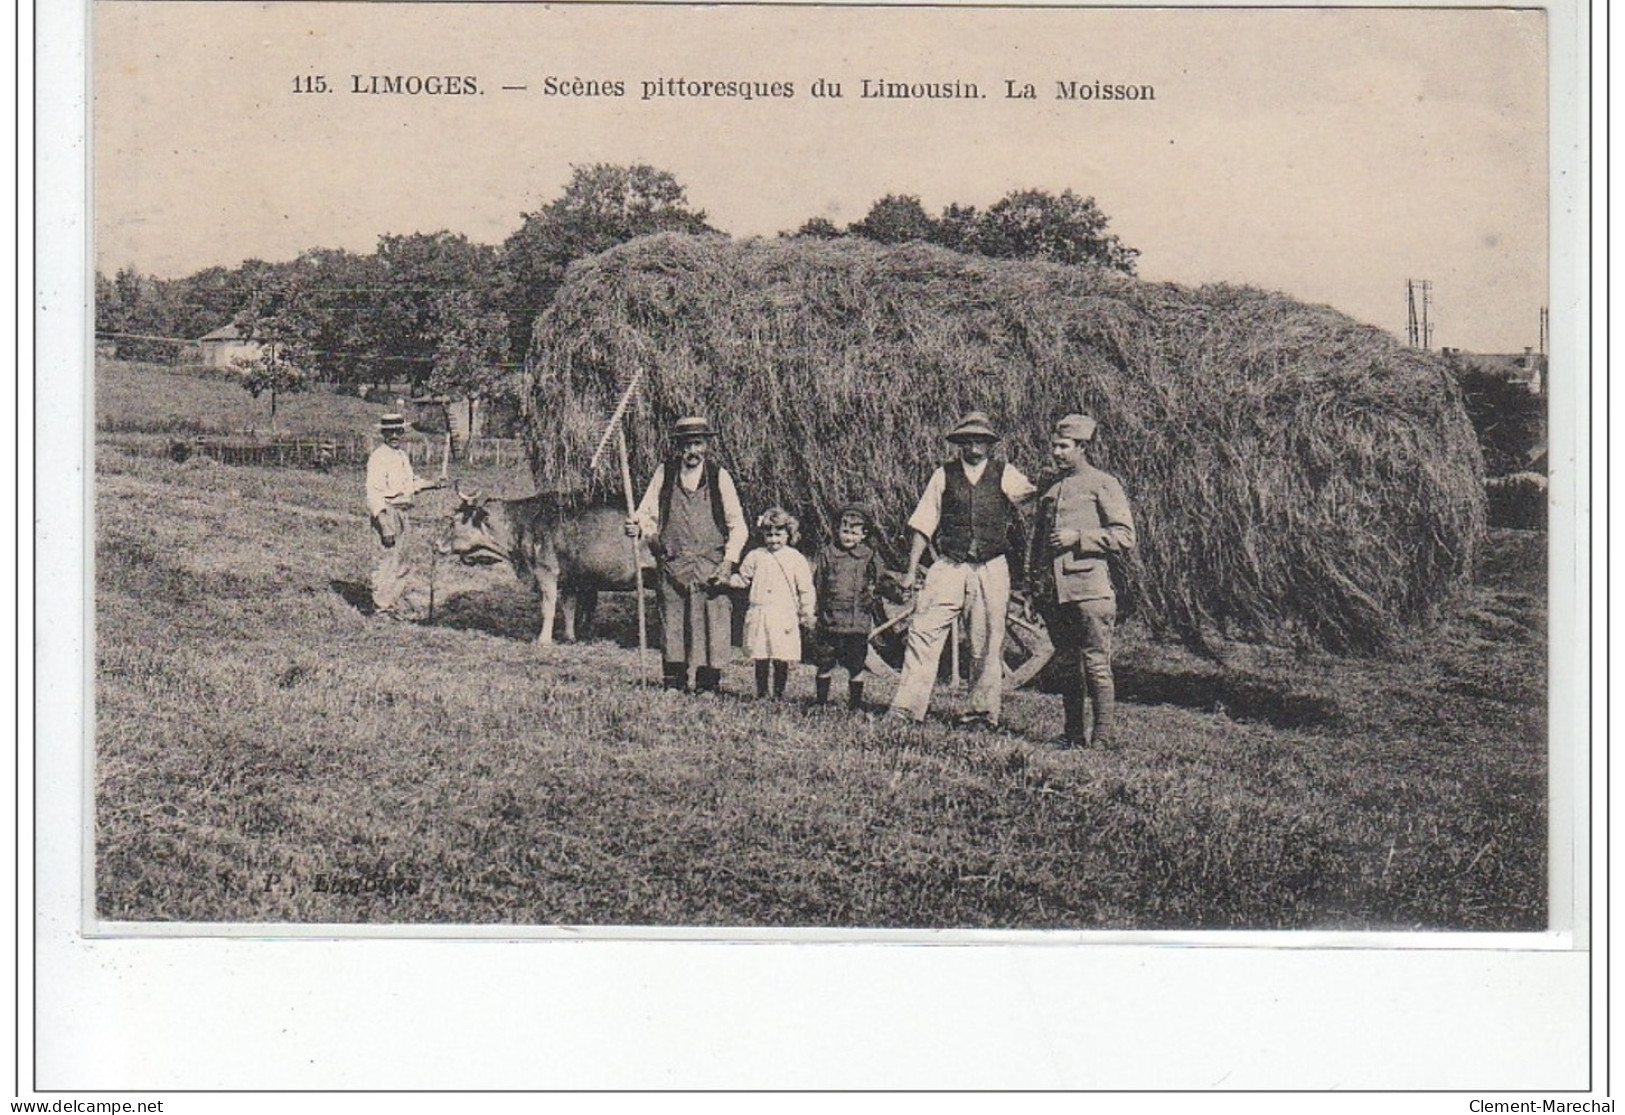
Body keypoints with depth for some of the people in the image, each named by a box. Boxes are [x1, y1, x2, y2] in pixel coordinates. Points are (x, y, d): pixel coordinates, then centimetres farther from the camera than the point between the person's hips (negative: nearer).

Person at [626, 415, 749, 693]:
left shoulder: (719, 477, 4)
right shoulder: (664, 474, 7)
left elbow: (738, 526, 5)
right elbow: (648, 513, 9)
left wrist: (728, 562, -6)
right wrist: (638, 527, -14)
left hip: (711, 570, -1)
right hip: (673, 567, 1)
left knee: (712, 630, -4)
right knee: (672, 628, 3)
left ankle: (708, 686, 3)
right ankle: (673, 686, 10)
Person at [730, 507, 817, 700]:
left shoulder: (796, 559, 2)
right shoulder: (755, 556, 8)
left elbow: (805, 590, 3)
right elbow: (743, 579, 15)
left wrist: (808, 615, 0)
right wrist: (727, 579, -3)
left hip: (785, 617, -2)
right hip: (759, 617, 2)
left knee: (782, 661, -1)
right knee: (760, 660, 4)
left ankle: (779, 694, 10)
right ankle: (761, 694, 13)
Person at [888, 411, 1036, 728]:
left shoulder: (1005, 475, 10)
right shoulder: (944, 476, 8)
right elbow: (922, 526, 7)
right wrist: (912, 571, 2)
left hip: (992, 570, 1)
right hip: (949, 567, 0)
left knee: (988, 645, 5)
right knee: (923, 631, -11)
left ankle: (984, 712, 16)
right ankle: (908, 708, -10)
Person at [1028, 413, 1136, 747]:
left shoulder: (1103, 485, 0)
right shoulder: (1051, 490, 19)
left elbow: (1125, 537, -7)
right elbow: (1038, 541, 26)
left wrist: (1077, 537, -14)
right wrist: (1036, 587, 17)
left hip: (1090, 590, -6)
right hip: (1055, 592, 6)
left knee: (1097, 665, -6)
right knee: (1068, 666, 10)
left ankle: (1102, 737, -3)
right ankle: (1073, 733, 15)